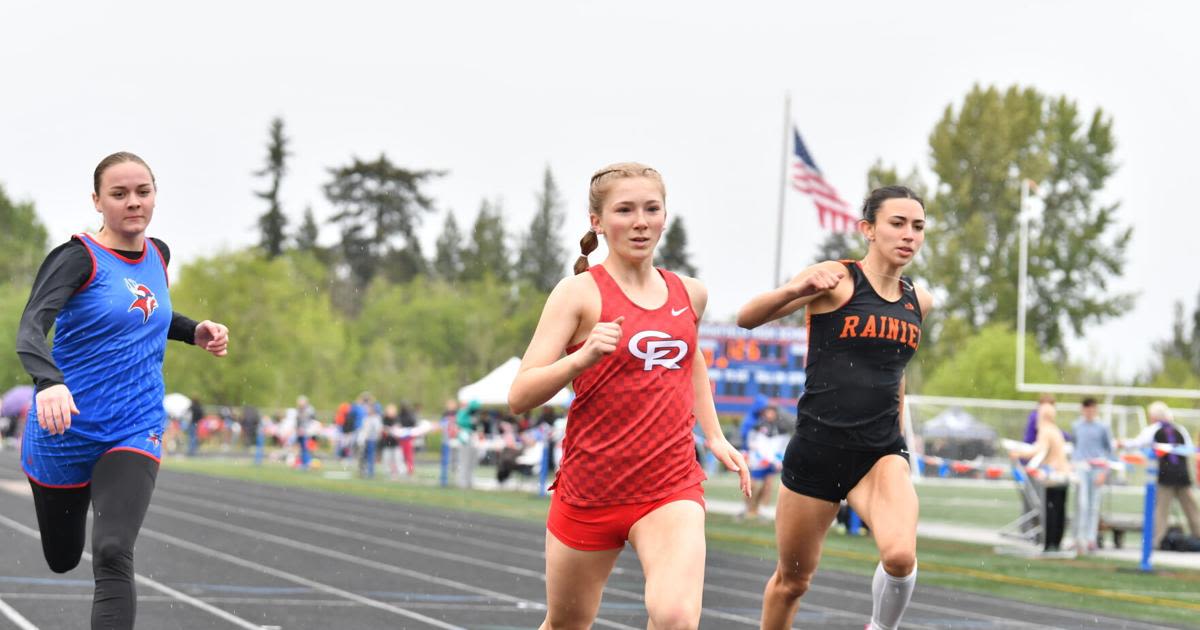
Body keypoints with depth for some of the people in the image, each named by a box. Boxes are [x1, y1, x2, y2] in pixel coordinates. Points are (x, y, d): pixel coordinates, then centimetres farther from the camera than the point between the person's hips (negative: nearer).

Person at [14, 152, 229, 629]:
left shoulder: (157, 255, 5)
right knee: (63, 560, 19)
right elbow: (31, 328, -29)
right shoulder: (79, 258, -14)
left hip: (134, 434, 2)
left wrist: (194, 332, 7)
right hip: (66, 432, -2)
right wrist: (49, 382, -50)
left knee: (112, 556, -21)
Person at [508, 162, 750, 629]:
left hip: (672, 488, 2)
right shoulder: (579, 293, -8)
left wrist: (714, 435, 20)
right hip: (589, 489, -2)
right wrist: (583, 357, -30)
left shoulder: (690, 294, 6)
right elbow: (520, 397, -15)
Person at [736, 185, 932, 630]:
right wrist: (795, 289, -34)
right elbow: (747, 318, -15)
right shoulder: (836, 280, -8)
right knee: (792, 580, 12)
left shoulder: (918, 302, 7)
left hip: (881, 453, 3)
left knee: (900, 555, -26)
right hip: (818, 448, -3)